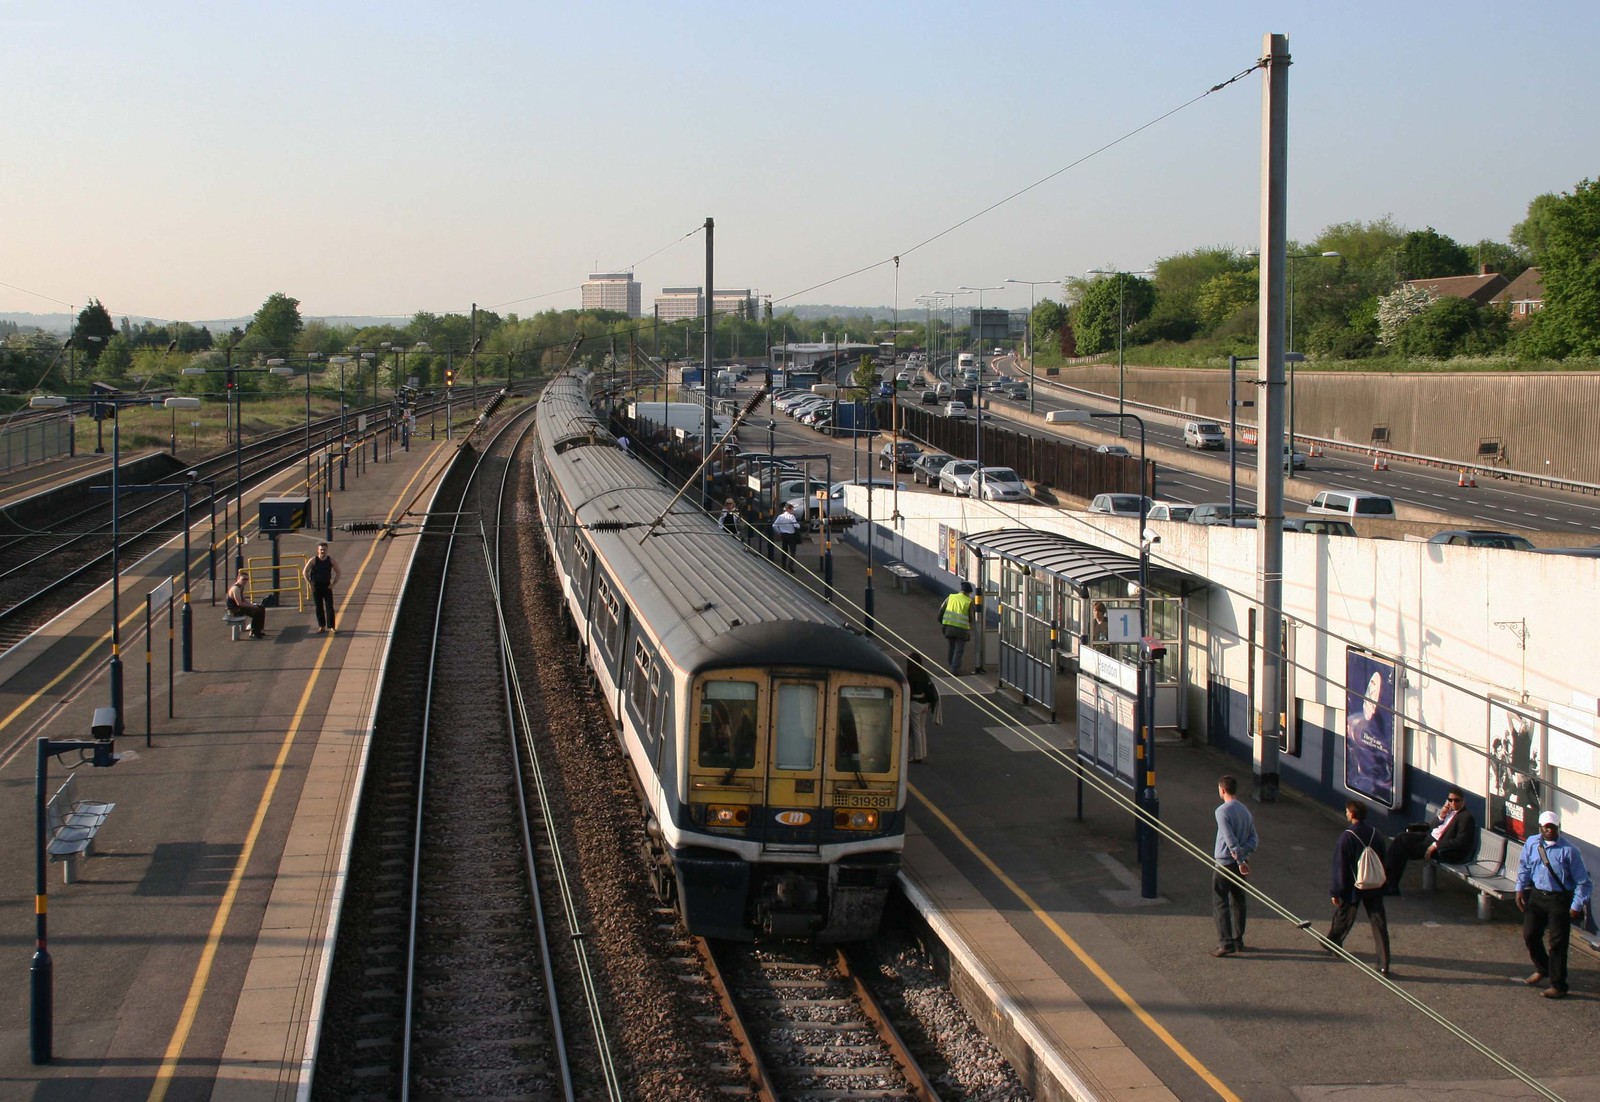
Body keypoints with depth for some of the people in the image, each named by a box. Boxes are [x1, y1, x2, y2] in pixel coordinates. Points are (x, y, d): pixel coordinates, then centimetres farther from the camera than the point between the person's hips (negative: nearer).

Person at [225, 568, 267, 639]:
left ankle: (259, 630, 12)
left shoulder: (241, 587, 10)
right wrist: (251, 606, -19)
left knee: (261, 608, 8)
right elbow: (239, 603, -28)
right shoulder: (235, 589, -23)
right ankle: (253, 633, -14)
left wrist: (251, 604, 2)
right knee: (257, 612, -25)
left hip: (239, 607, 11)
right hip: (234, 610, -11)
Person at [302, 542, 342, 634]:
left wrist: (333, 584, -3)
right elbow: (305, 572, -4)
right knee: (319, 607, 5)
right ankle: (321, 626, 14)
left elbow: (338, 572, 5)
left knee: (330, 607, -3)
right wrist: (310, 583, -8)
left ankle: (331, 627, 0)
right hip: (316, 586, -1)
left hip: (327, 586, 1)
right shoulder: (313, 560, -9)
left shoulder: (330, 560, -4)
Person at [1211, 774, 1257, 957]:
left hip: (1225, 862, -7)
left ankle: (1226, 943, -10)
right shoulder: (1246, 811, 11)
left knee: (1220, 903, -4)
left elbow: (1230, 839, -21)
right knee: (1238, 901, 16)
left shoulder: (1222, 811, -14)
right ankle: (1238, 941, 22)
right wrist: (1243, 853, -7)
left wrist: (1240, 860, -20)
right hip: (1241, 863, 7)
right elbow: (1254, 839, 6)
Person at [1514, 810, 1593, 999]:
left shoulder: (1569, 850, -17)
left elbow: (1583, 882, -12)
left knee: (1557, 943, 0)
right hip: (1536, 895, 5)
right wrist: (1520, 889, 9)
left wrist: (1576, 906, -13)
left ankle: (1558, 985, 13)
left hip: (1559, 900, -5)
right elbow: (1524, 868, 16)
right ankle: (1542, 969, 41)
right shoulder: (1532, 845, -2)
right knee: (1530, 935, 15)